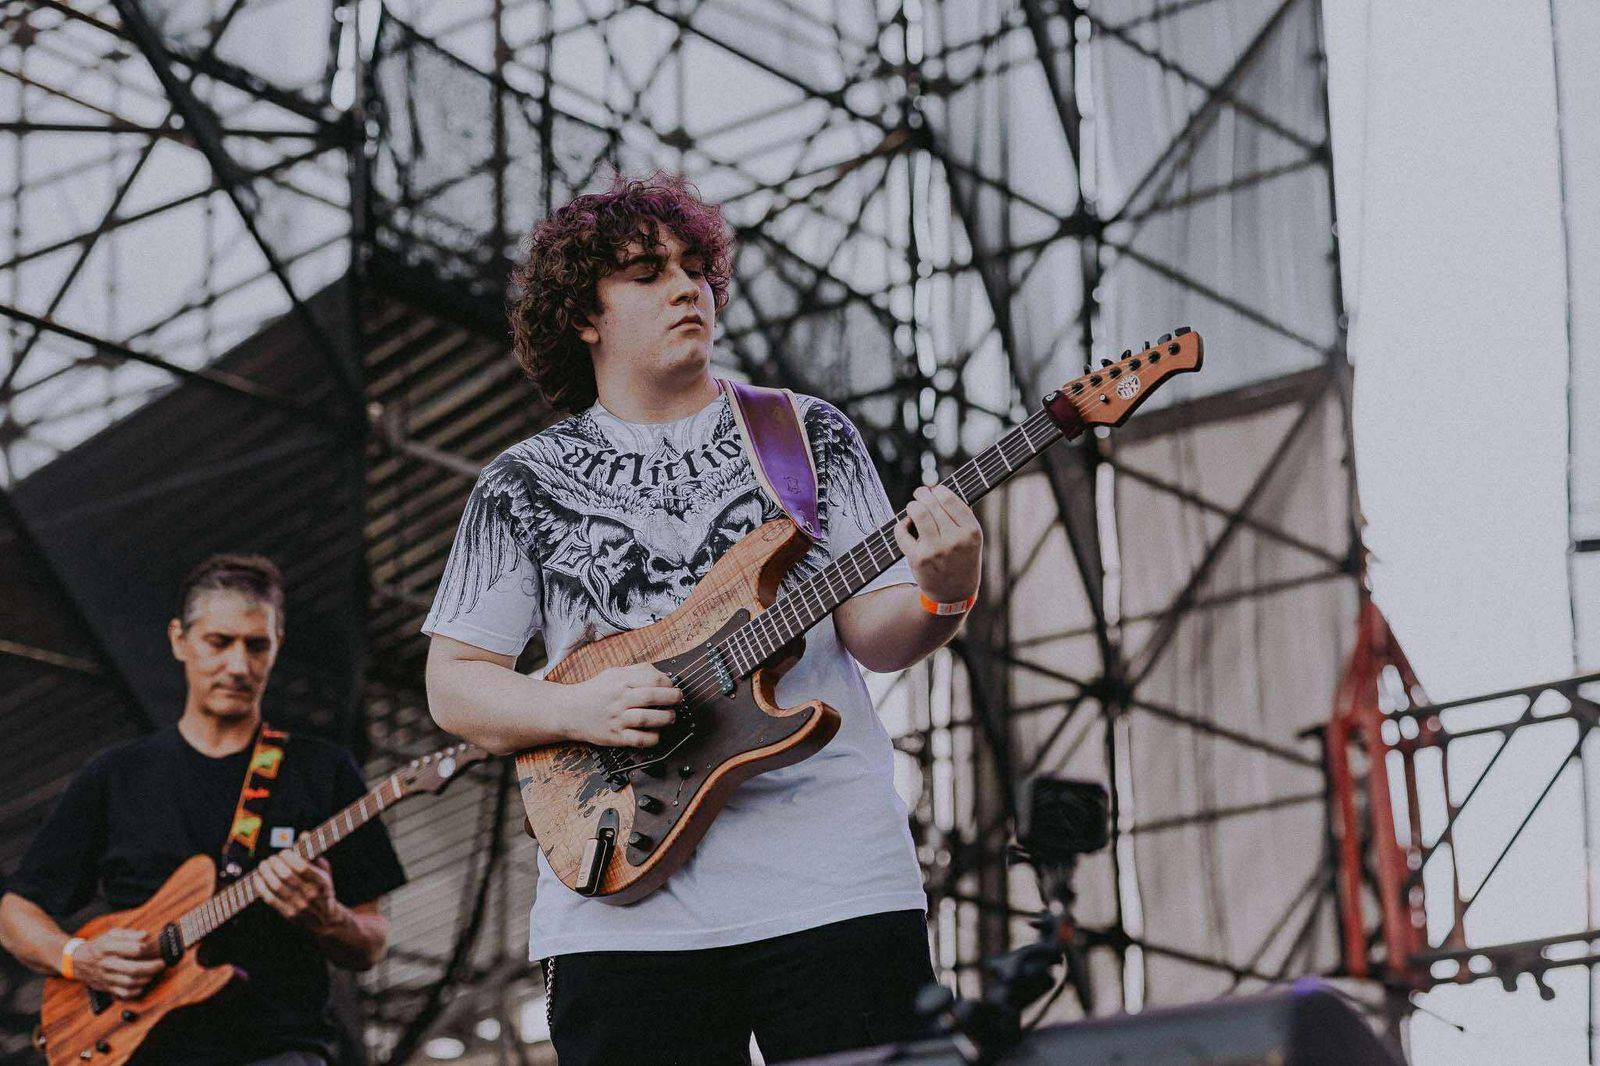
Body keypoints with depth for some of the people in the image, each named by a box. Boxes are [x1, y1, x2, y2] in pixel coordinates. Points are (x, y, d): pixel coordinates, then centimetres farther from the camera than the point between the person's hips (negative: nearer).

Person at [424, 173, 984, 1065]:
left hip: (834, 880, 0)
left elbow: (874, 635, 6)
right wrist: (576, 708, -11)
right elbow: (454, 686, 8)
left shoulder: (811, 435, 11)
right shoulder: (525, 484, 9)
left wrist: (941, 597, -16)